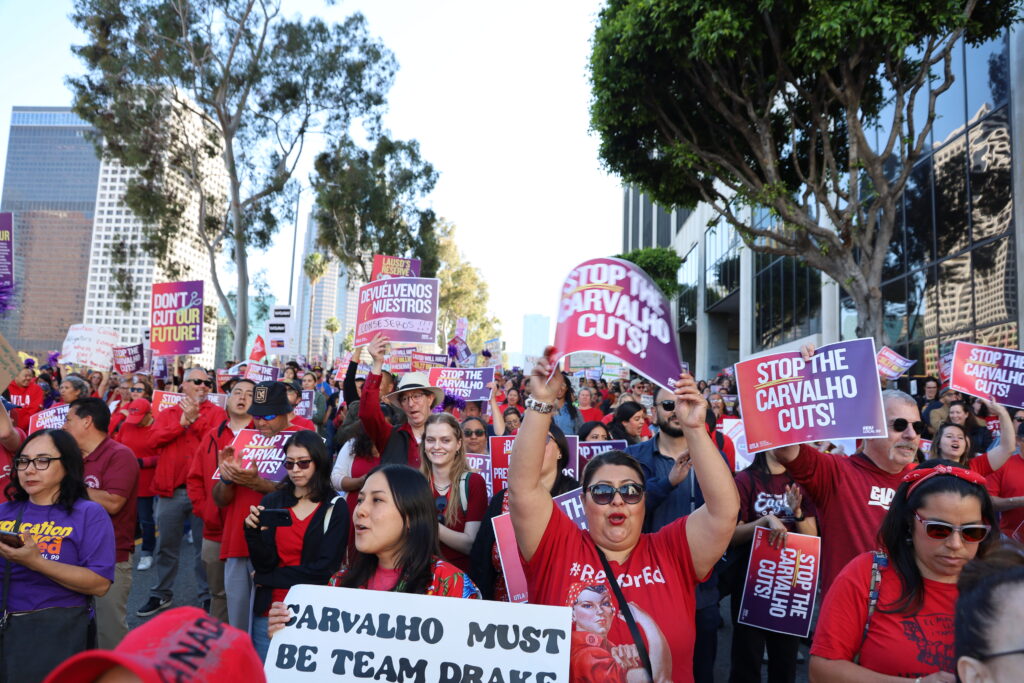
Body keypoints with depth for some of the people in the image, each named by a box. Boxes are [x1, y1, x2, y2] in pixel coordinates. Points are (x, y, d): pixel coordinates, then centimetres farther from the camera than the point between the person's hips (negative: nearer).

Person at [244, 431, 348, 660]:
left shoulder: (335, 508, -8)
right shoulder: (271, 502, 1)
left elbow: (324, 569, -13)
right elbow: (263, 564, -3)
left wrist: (265, 579, -8)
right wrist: (254, 532, -21)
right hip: (268, 609, 3)